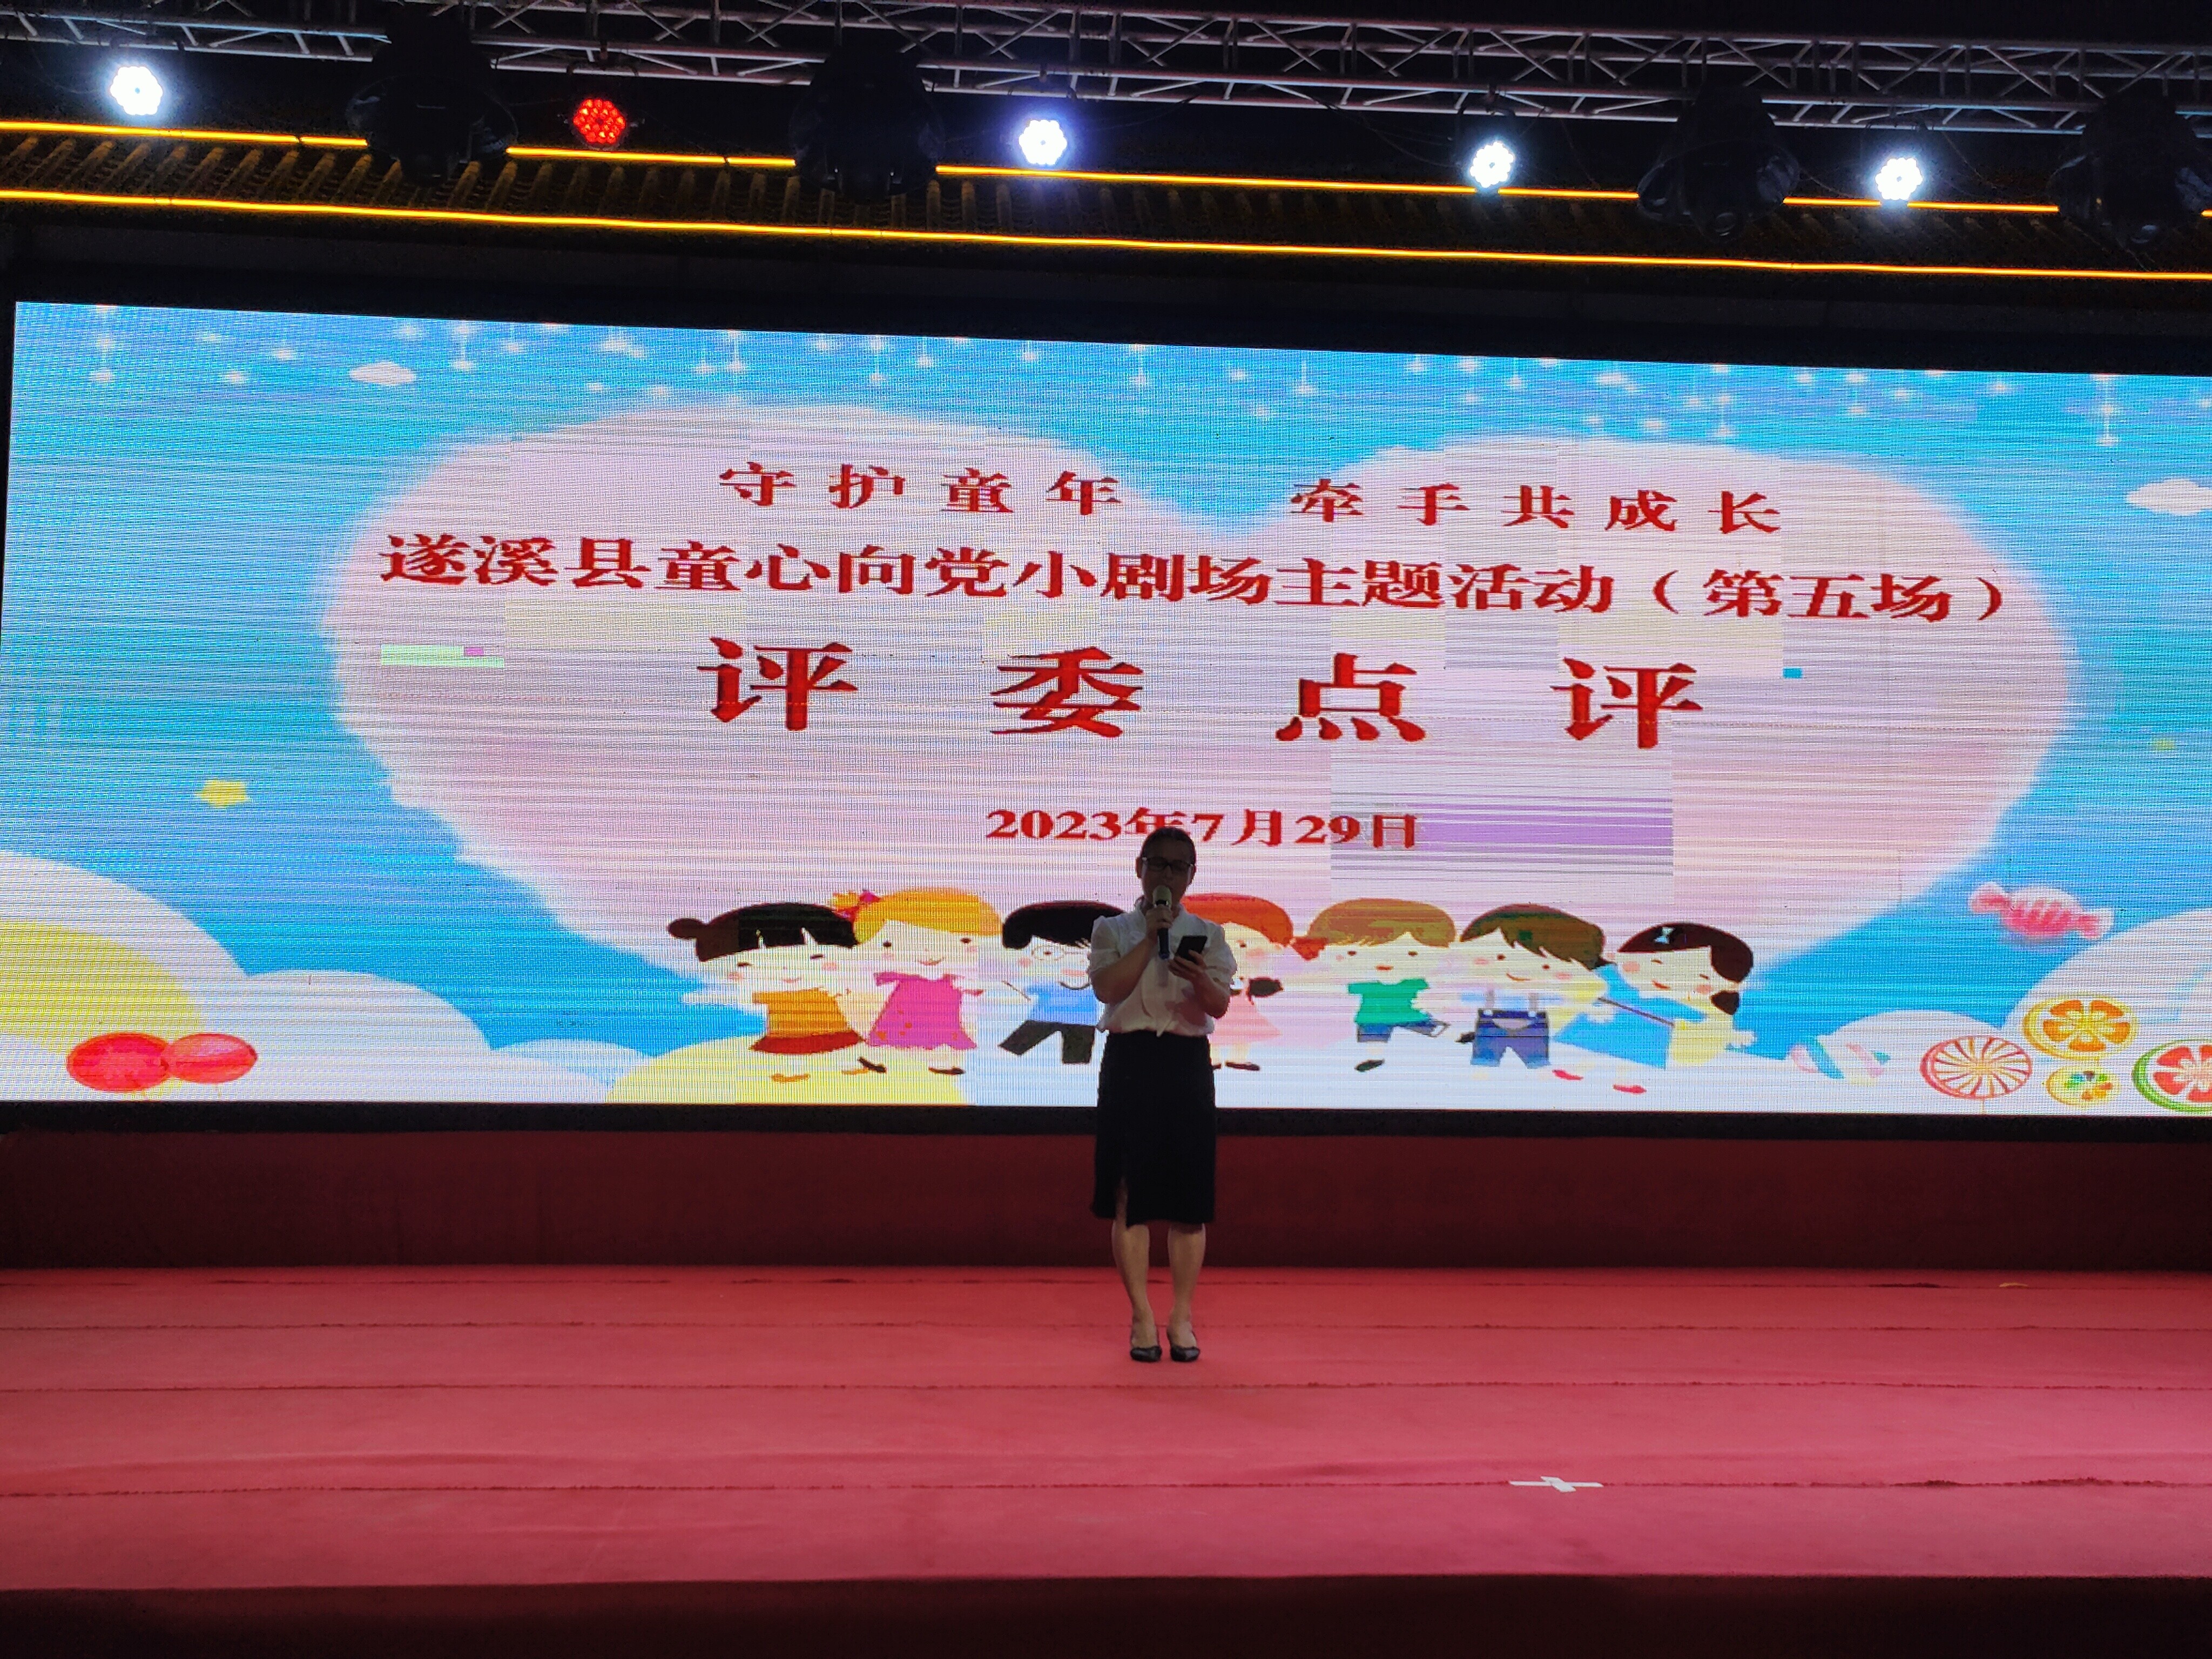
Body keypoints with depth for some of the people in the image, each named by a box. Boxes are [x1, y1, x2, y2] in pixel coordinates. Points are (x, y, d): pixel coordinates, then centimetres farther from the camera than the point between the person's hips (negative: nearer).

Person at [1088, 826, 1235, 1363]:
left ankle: (1182, 1320, 11)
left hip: (1187, 1064, 1)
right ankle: (1142, 1319, 9)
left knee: (1189, 1198, 1)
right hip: (1130, 1061, -1)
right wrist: (1150, 937, -13)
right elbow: (1106, 987, -10)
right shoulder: (1113, 929, 8)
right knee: (1130, 1196, 0)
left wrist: (1200, 979, -26)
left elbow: (1220, 1006, -5)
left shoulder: (1208, 935, 9)